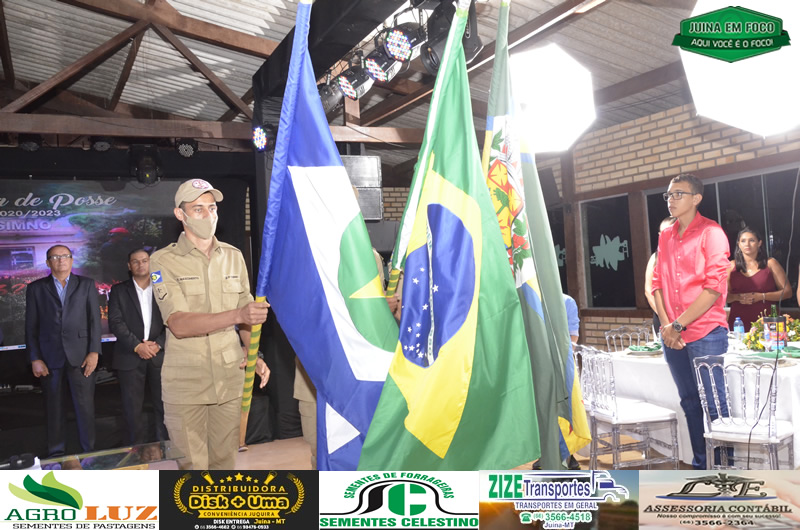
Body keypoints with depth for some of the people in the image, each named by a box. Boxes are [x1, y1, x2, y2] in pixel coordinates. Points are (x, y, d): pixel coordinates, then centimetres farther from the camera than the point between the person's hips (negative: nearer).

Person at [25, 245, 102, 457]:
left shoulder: (86, 284, 8)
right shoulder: (36, 288, 9)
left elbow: (94, 319, 3)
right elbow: (31, 326, 6)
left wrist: (94, 352, -5)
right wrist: (35, 359, -2)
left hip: (80, 355, -1)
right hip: (50, 358, 1)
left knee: (85, 405, 1)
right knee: (54, 408, 9)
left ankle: (89, 451, 11)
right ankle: (56, 453, 20)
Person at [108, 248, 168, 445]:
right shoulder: (119, 290, 8)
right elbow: (115, 322, -2)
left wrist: (158, 344, -10)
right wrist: (137, 345, -12)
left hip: (160, 354, 1)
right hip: (130, 357, 0)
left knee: (163, 405, 3)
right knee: (132, 407, 2)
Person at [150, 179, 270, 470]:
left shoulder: (233, 256, 7)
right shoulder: (164, 261, -5)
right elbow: (179, 324, -16)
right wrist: (238, 315, -28)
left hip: (230, 377, 3)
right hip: (185, 381, -3)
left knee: (226, 459, 10)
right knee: (192, 463, 5)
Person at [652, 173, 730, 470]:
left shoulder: (711, 232, -5)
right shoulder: (665, 237, 13)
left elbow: (715, 287, -12)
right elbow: (658, 282, 11)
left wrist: (679, 325, -13)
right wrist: (665, 324, -3)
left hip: (705, 333, -6)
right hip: (673, 335, 6)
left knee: (714, 405, -1)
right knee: (690, 402, 14)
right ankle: (701, 465, 26)